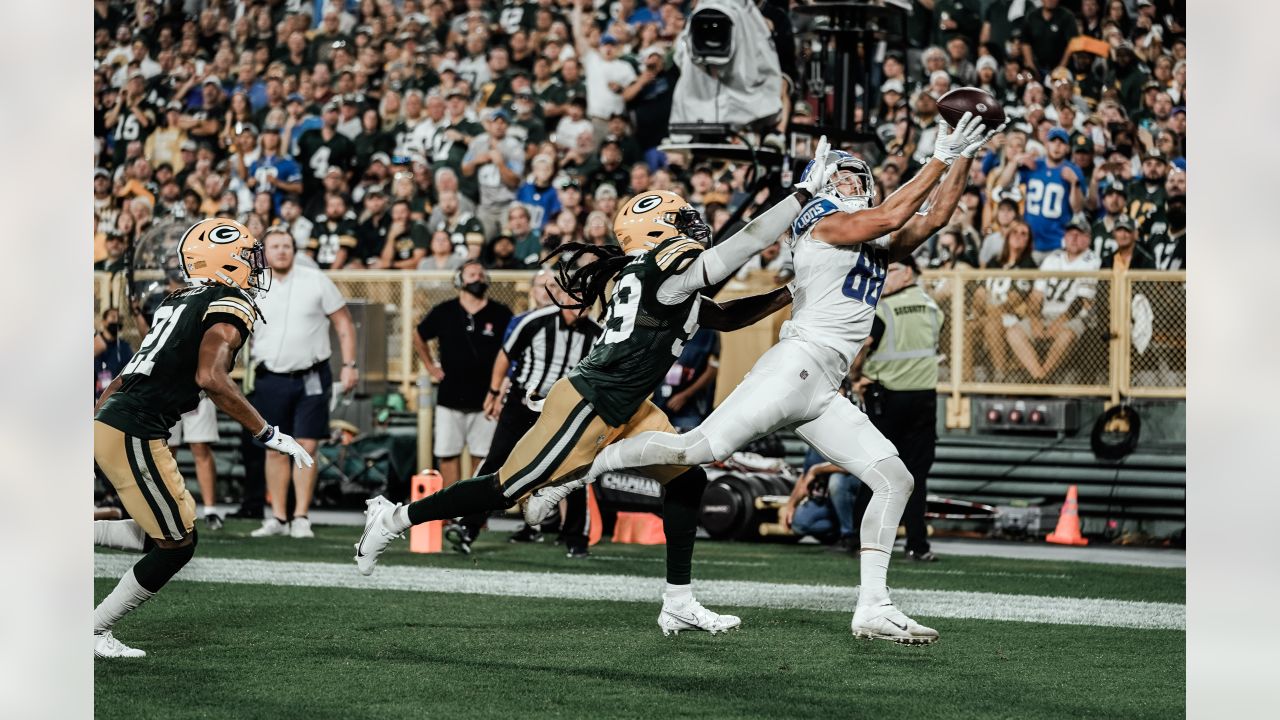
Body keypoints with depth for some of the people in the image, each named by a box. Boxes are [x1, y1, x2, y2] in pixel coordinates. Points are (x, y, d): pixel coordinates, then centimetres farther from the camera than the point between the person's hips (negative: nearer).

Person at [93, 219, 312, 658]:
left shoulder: (178, 303, 19)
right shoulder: (232, 307, -8)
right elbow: (210, 377, -23)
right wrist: (268, 435, -18)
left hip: (104, 423, 9)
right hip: (134, 436, -9)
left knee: (160, 535, 17)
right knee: (177, 545, 3)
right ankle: (95, 632, 8)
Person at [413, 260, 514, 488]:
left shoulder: (500, 314, -2)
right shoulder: (444, 312, 2)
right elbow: (419, 338, 18)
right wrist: (430, 366, 11)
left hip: (485, 400, -1)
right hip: (450, 398, 1)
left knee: (483, 456, 3)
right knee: (448, 454, 3)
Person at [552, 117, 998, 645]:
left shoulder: (878, 248, 24)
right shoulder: (827, 223, 0)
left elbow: (932, 218, 22)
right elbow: (892, 215, -12)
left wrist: (962, 161, 13)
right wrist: (941, 158, -7)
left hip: (824, 394, 9)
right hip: (797, 366, -9)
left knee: (894, 481, 2)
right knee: (697, 450, -16)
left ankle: (873, 609, -1)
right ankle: (576, 470, -1)